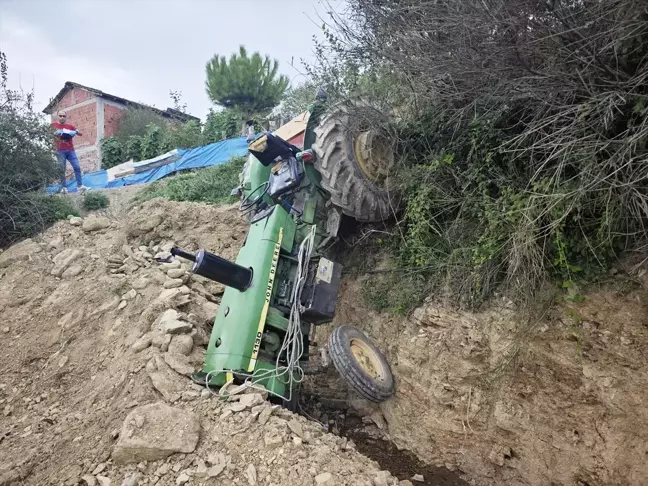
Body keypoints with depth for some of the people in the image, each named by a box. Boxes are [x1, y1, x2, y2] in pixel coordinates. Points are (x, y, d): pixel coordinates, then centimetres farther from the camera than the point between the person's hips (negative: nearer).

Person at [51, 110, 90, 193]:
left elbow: (81, 133, 11)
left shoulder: (70, 126, 16)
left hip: (70, 150, 2)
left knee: (77, 167, -7)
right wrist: (55, 133, -12)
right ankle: (64, 187, -4)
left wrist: (75, 132, -11)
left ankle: (80, 186, -7)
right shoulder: (53, 125, 11)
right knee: (62, 169, -4)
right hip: (60, 151, -2)